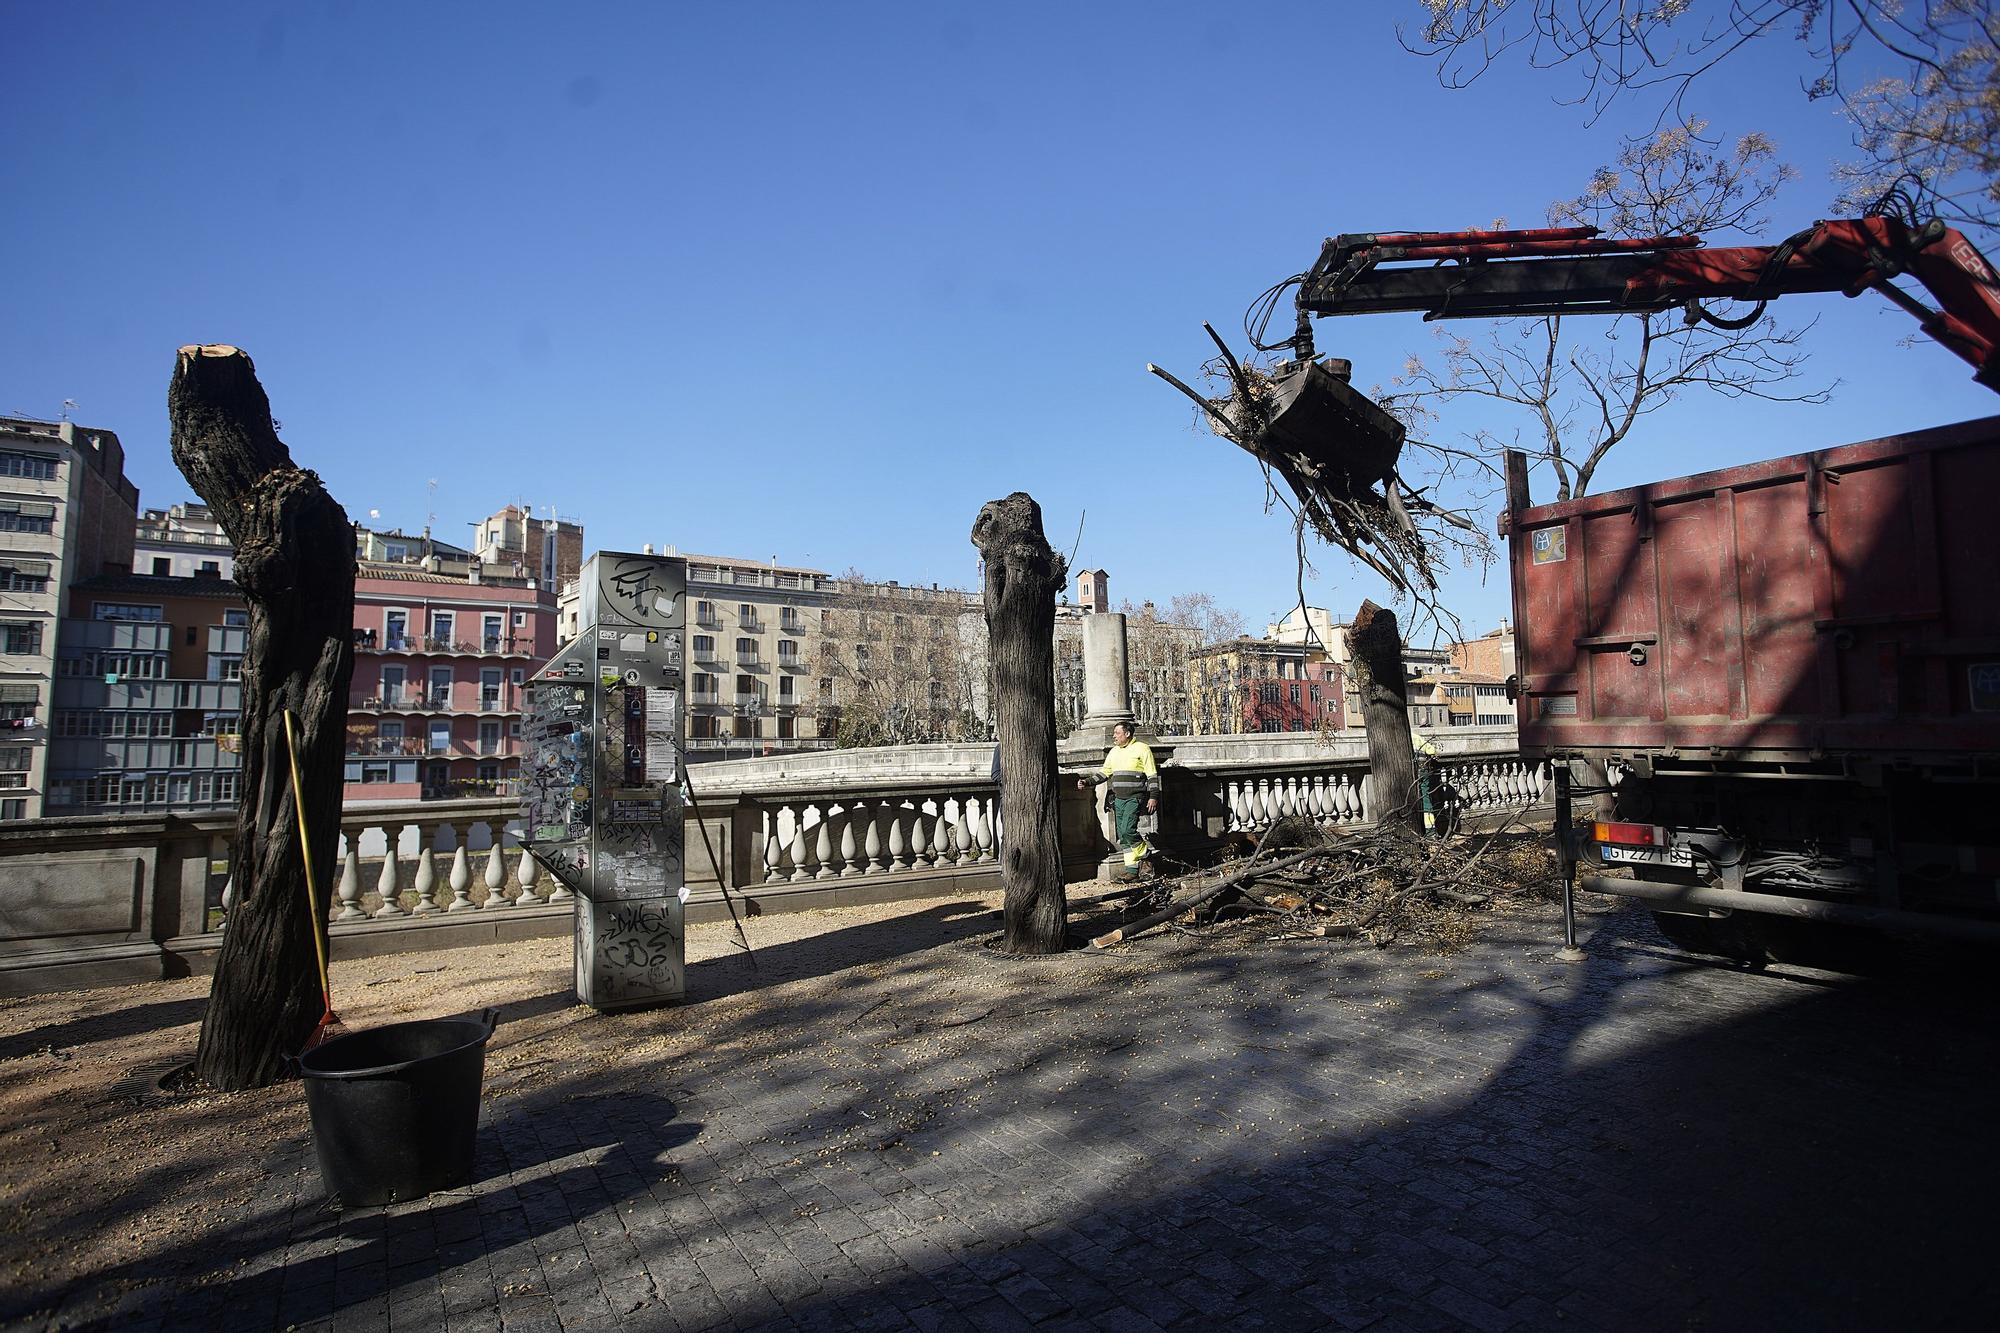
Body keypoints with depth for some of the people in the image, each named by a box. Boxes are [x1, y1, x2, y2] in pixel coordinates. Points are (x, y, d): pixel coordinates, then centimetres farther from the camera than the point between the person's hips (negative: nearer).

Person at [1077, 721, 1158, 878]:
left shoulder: (1142, 749, -4)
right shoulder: (1114, 751, 16)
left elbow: (1152, 775, -6)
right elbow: (1104, 772, 18)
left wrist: (1153, 797, -11)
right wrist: (1088, 782, 5)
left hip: (1135, 798, -7)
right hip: (1118, 799, 7)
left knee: (1127, 830, -19)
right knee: (1123, 835, 5)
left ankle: (1145, 855, 3)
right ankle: (1132, 868, 12)